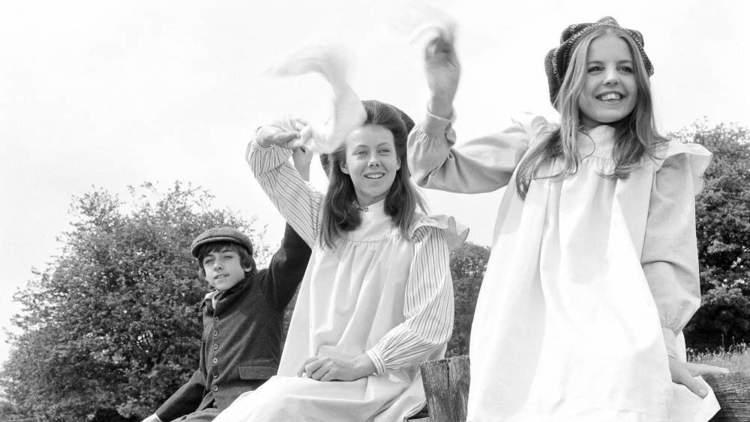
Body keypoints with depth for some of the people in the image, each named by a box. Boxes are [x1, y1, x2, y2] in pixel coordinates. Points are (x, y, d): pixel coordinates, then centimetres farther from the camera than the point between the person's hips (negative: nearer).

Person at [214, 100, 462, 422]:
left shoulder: (421, 233, 1)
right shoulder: (327, 222, 19)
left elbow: (431, 325, -7)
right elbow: (265, 166, 28)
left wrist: (360, 364, -14)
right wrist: (270, 137, 6)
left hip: (378, 386, -5)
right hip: (317, 383, 5)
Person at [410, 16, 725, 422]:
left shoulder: (662, 162, 10)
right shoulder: (535, 145, 16)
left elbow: (668, 264, 4)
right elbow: (440, 169, 12)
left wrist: (659, 347, -9)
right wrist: (442, 96, -4)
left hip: (613, 353, -2)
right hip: (525, 347, 3)